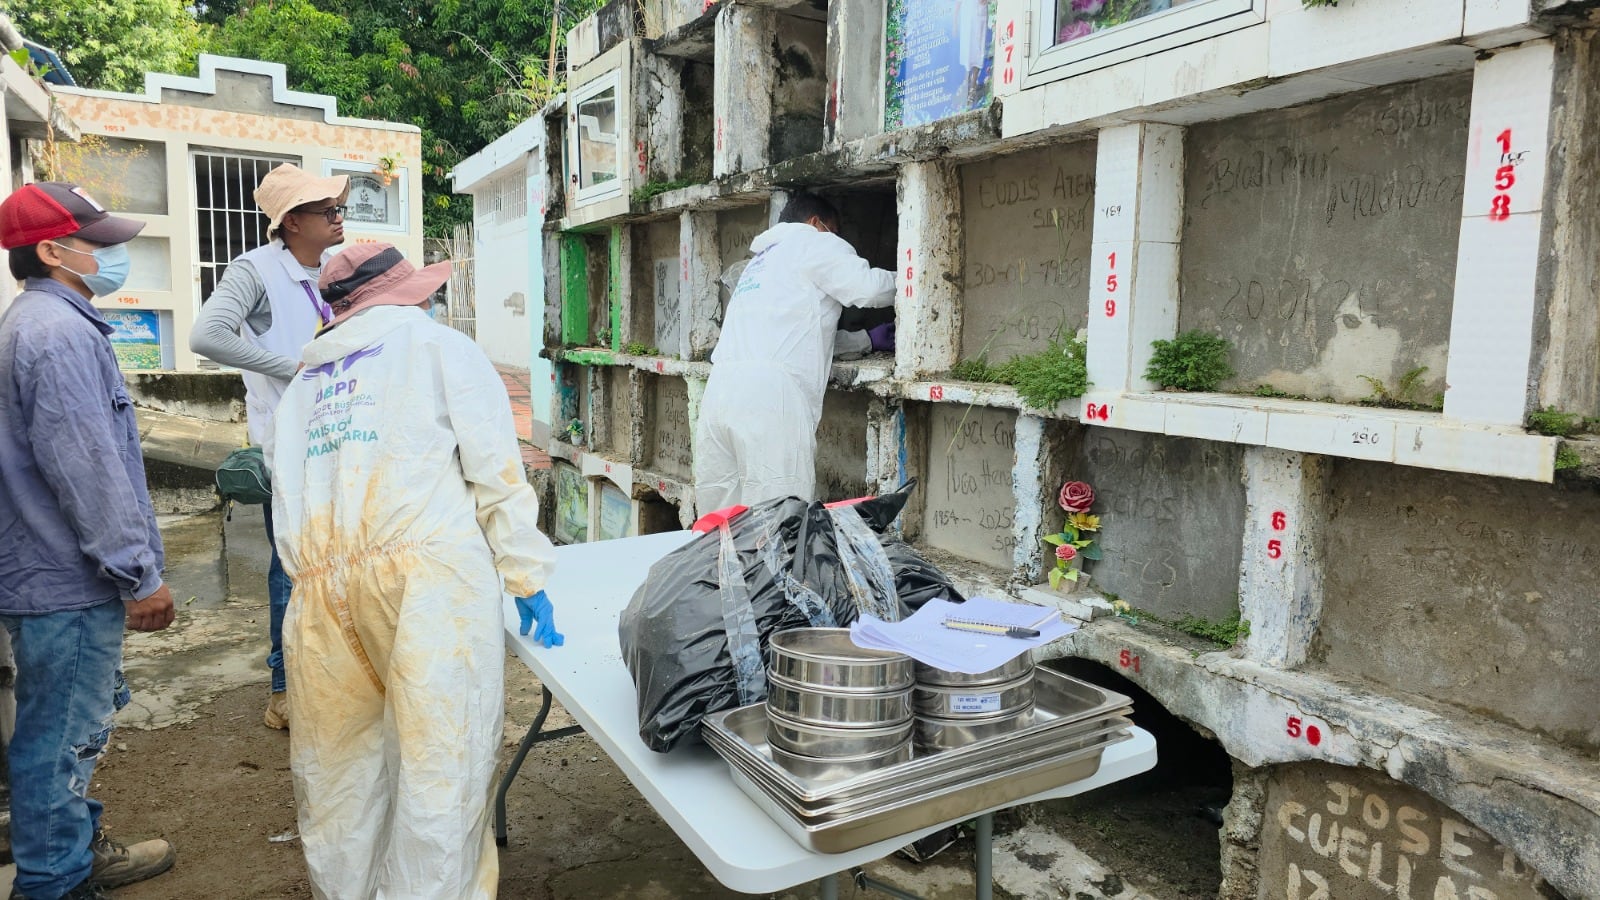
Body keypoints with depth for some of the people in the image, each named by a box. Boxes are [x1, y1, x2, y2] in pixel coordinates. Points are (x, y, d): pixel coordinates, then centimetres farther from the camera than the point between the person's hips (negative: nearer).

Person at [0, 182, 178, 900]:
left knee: (69, 731, 22)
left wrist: (130, 561, 22)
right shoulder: (59, 332, -19)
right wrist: (140, 573, -19)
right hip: (68, 580, -11)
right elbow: (86, 467, -24)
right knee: (61, 739, 2)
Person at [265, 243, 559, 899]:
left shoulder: (306, 379, 25)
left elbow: (285, 491, 19)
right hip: (425, 575, -5)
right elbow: (496, 471, 3)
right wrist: (527, 575, 7)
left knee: (338, 768, 16)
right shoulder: (439, 346, 10)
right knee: (441, 760, -2)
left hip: (322, 589, 6)